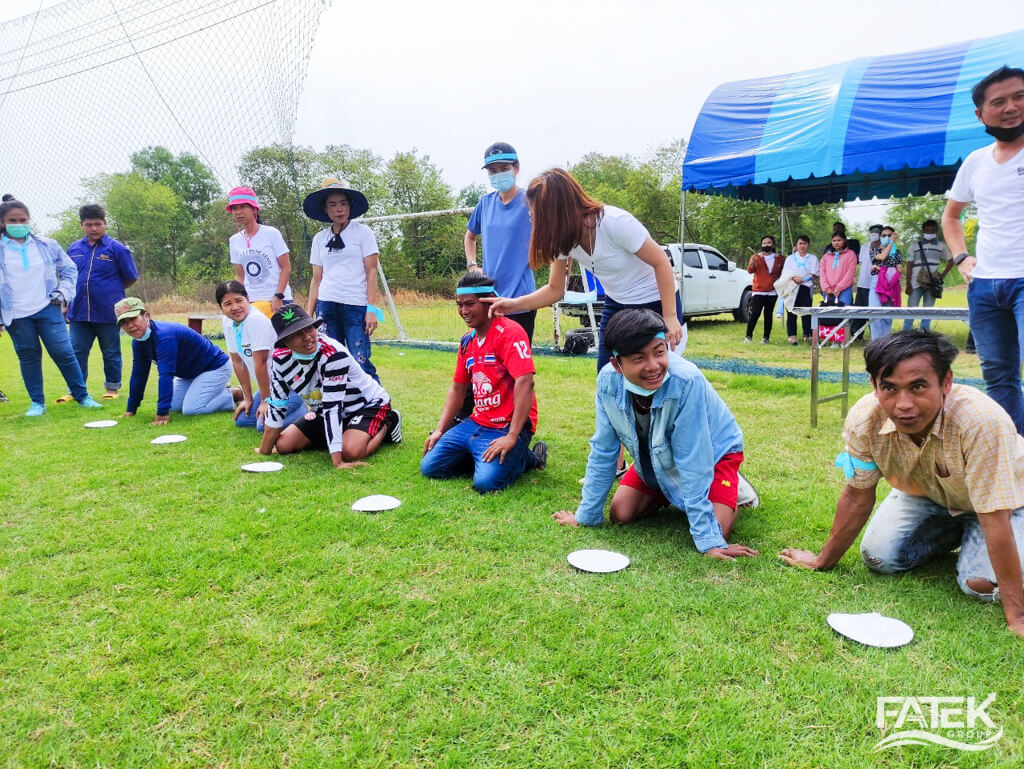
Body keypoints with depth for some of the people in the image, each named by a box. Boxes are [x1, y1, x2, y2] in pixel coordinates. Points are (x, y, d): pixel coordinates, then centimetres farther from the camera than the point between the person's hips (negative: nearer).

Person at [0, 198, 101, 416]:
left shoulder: (47, 246, 4)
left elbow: (69, 270, 15)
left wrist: (63, 294, 1)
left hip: (48, 310, 0)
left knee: (64, 353, -2)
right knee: (28, 357, 8)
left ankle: (82, 396, 10)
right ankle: (37, 402, 19)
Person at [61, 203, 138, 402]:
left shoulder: (117, 248, -4)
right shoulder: (74, 248, 9)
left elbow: (131, 278, 2)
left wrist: (110, 290, 6)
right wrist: (66, 303, 18)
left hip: (108, 313, -4)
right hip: (78, 313, 4)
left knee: (111, 354, 8)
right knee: (77, 353, 7)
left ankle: (112, 388, 21)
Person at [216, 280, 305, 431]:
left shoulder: (256, 320, -23)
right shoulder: (227, 323, 3)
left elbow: (261, 363, -21)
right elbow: (238, 362, 8)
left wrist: (265, 401, -16)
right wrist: (248, 398, 11)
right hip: (271, 384, 9)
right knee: (241, 420, 7)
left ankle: (309, 411, -1)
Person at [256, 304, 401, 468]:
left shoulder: (333, 354, -34)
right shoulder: (281, 358, -14)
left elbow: (332, 406, -38)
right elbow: (277, 405, -4)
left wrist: (337, 461, -38)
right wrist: (264, 451, 0)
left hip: (368, 404, -6)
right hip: (324, 411, 7)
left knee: (350, 451, -32)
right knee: (283, 445, -4)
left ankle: (386, 424, 0)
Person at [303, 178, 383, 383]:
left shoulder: (362, 232, 3)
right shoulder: (319, 238, 13)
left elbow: (371, 272, -1)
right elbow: (317, 279, 14)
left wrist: (372, 308, -10)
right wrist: (309, 313, 8)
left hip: (356, 305, -4)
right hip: (326, 305, 4)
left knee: (361, 362, -12)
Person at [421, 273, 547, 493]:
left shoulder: (509, 332, -15)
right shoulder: (467, 341, 11)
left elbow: (525, 382, -25)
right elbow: (457, 388, 20)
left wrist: (512, 437, -26)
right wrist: (439, 430, 12)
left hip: (506, 427, -8)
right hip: (475, 423, 8)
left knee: (486, 481, -27)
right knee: (429, 467, -1)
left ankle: (526, 457, 3)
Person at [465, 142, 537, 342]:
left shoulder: (529, 200, -6)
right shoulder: (485, 203, 10)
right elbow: (470, 237, 26)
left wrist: (533, 259, -9)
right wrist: (472, 265, 11)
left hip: (520, 297, -5)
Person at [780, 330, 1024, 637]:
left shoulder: (982, 421, -41)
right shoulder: (864, 419, -29)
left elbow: (995, 519, -35)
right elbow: (857, 498, -15)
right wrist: (823, 562, -6)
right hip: (924, 493, 3)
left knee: (981, 584, -21)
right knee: (879, 558, -11)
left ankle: (971, 540, 14)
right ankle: (952, 534, 18)